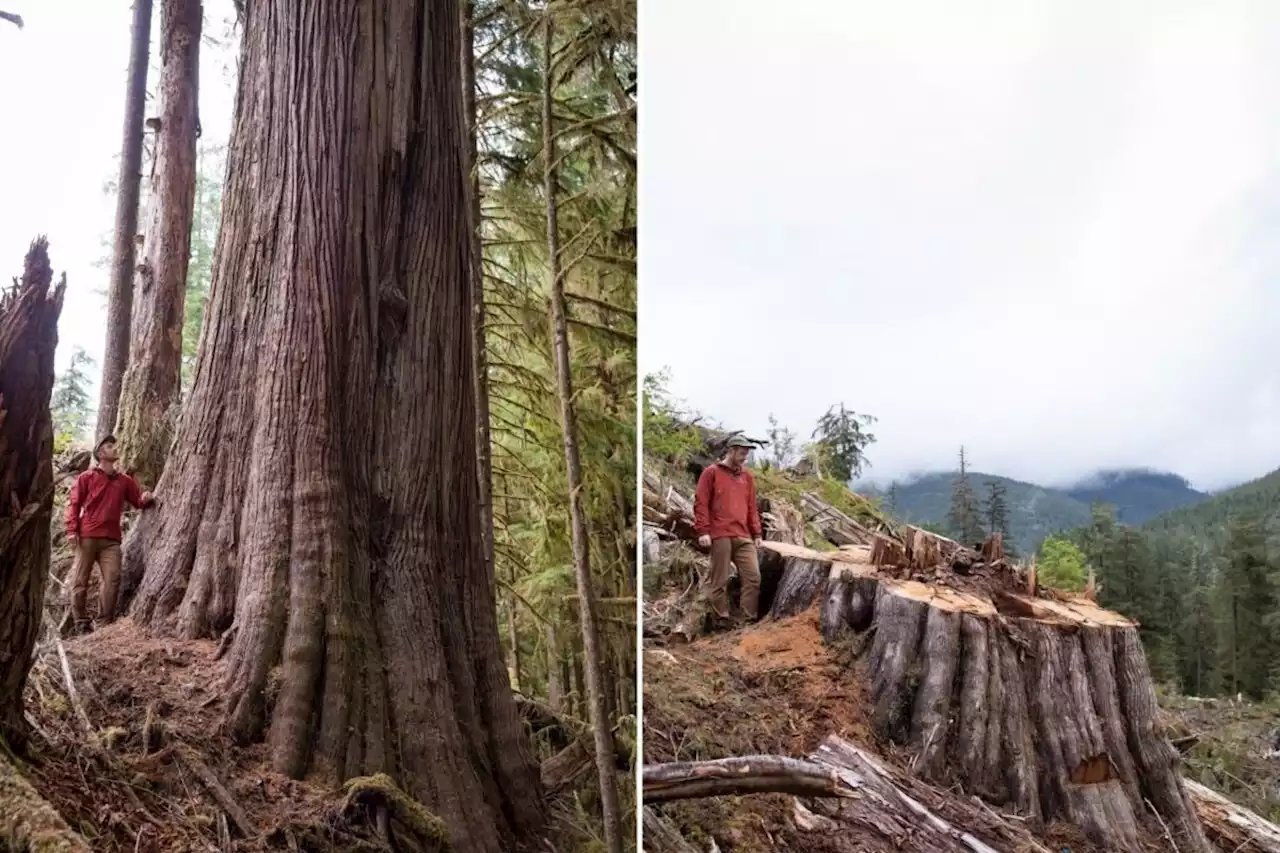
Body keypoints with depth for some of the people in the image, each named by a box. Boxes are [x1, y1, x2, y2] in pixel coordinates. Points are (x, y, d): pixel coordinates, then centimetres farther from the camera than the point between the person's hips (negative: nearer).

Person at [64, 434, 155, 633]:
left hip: (111, 539, 3)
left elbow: (138, 501, 19)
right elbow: (74, 504, 3)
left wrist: (146, 499, -7)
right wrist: (72, 530, -9)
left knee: (113, 579, -8)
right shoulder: (87, 477, 6)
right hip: (87, 536, -3)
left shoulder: (125, 480, 15)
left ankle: (105, 623, -2)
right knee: (80, 580, -1)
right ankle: (81, 623, 5)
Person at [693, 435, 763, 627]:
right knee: (720, 581, 0)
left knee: (753, 578, -4)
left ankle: (750, 619, 2)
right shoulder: (711, 473, 3)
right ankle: (722, 620, 6)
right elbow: (700, 503, -2)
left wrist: (756, 533, 14)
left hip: (744, 537, 5)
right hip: (720, 536, -5)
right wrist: (703, 531, -10)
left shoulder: (747, 477, 18)